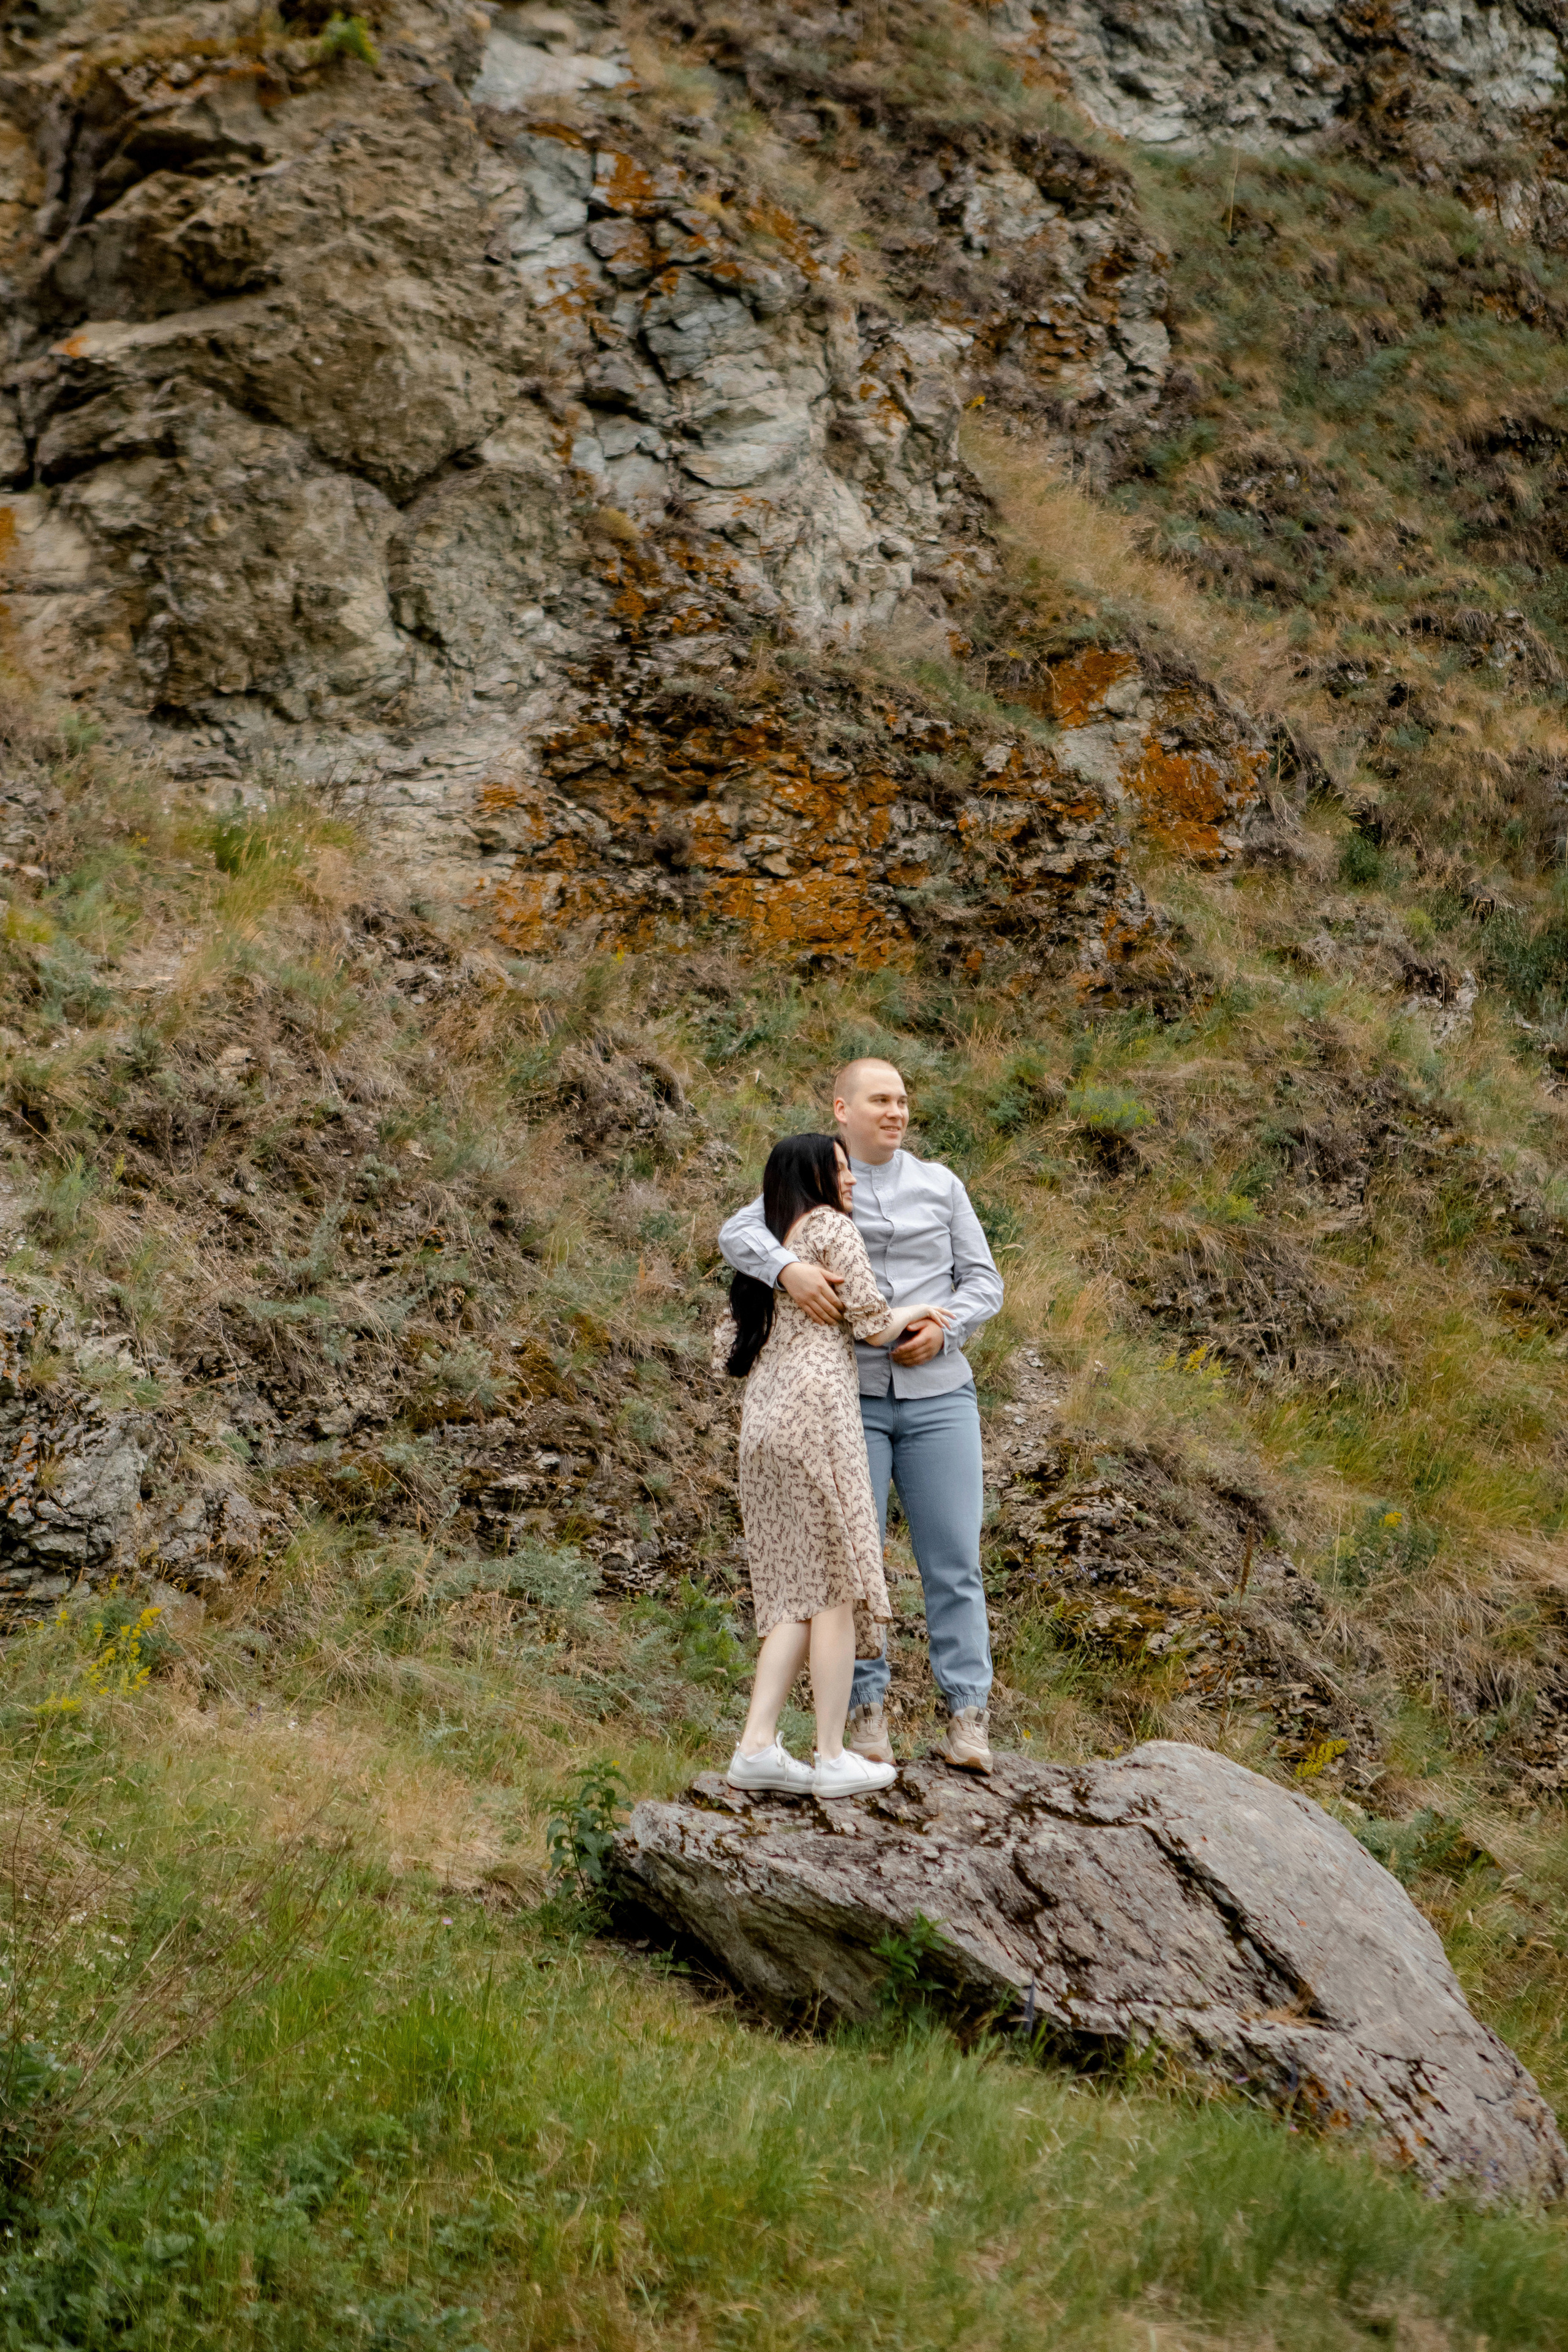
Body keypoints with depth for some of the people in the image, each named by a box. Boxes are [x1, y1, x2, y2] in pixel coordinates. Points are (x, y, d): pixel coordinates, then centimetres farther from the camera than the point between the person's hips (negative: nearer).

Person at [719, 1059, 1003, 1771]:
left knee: (953, 1559, -3)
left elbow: (982, 1282, 7)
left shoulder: (939, 1184, 9)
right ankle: (868, 1711, 5)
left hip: (938, 1396, 1)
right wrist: (787, 1267, -35)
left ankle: (966, 1718, -1)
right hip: (849, 1397, -1)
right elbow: (738, 1235, -14)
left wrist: (945, 1330, -14)